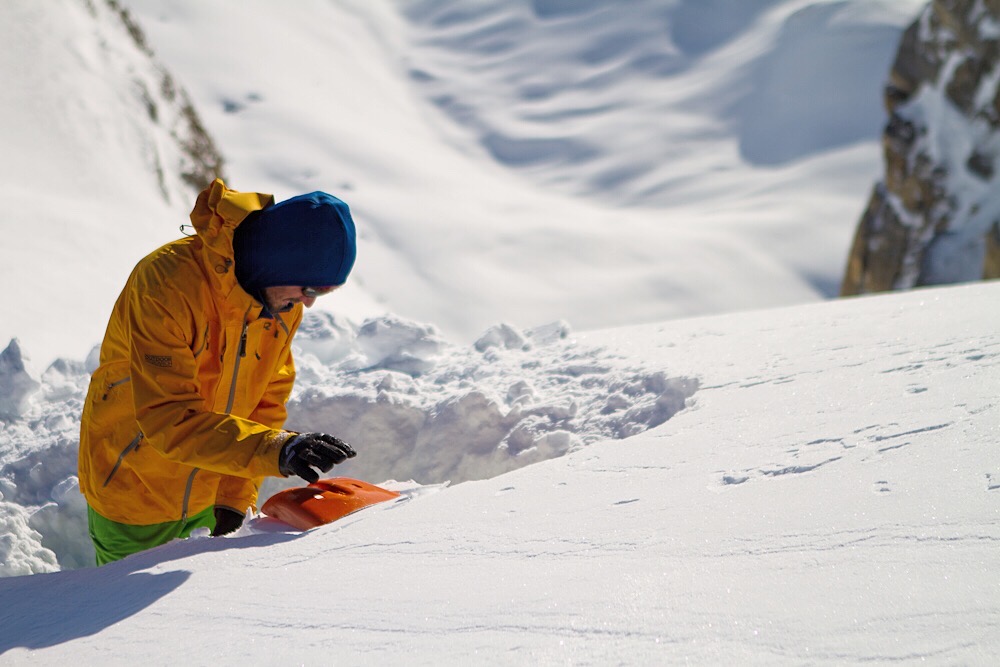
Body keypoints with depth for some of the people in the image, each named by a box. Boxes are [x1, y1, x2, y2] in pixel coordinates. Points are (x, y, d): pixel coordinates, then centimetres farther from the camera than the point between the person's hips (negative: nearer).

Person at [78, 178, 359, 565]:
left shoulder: (283, 295, -9)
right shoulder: (167, 285, -31)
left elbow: (268, 398, 0)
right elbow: (166, 418, -37)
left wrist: (238, 495, -8)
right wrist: (276, 449, -46)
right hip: (132, 497, -5)